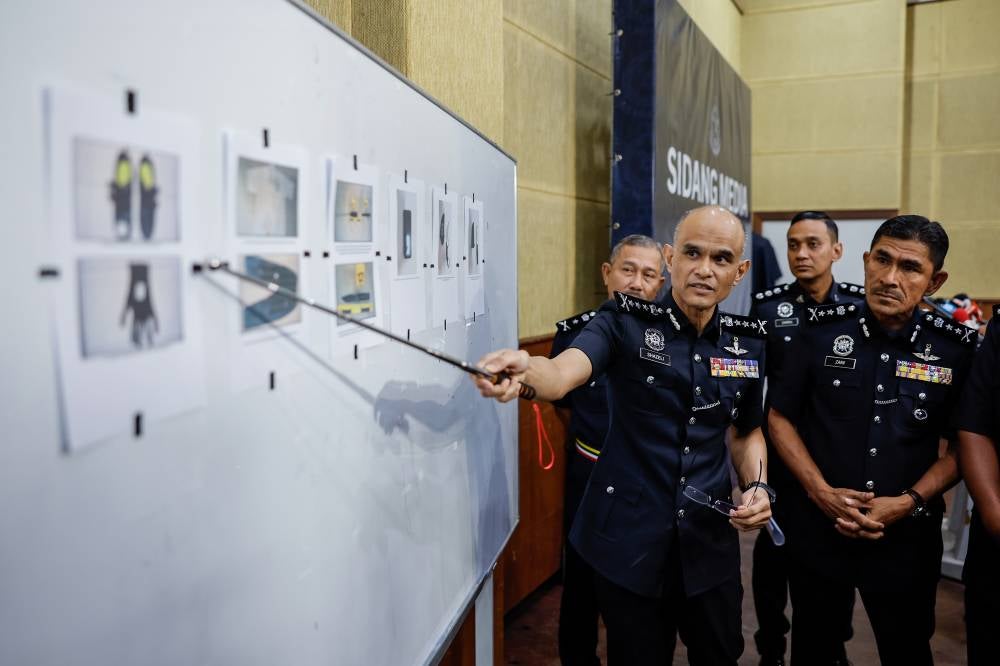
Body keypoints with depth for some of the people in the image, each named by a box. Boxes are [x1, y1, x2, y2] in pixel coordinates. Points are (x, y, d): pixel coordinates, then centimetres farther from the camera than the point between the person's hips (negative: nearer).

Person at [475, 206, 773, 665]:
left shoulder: (748, 343, 1)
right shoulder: (624, 322, -12)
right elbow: (562, 374, -31)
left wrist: (757, 486, -2)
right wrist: (527, 370, -53)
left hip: (710, 544, 4)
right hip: (628, 541, -3)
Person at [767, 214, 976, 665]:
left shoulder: (957, 350, -6)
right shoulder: (822, 331, -6)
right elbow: (780, 418, -1)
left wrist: (909, 502, -13)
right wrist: (822, 492, -12)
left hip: (906, 536, 0)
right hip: (817, 526, 1)